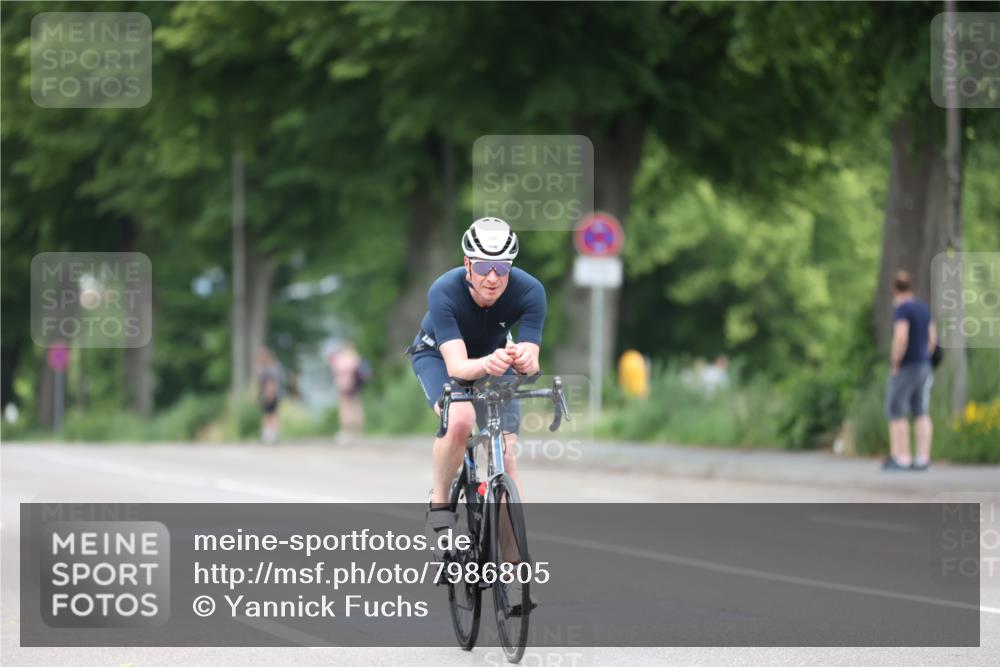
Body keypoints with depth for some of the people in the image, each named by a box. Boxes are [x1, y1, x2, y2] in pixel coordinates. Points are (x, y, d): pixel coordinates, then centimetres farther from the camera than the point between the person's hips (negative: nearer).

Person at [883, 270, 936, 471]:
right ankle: (923, 458, 4)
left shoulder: (902, 309, -14)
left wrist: (895, 364, -16)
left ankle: (901, 458, -5)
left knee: (897, 413, -2)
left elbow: (901, 338, -24)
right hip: (924, 367, 8)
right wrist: (923, 361, 17)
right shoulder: (924, 308, 11)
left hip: (904, 369, -8)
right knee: (921, 413, 7)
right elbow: (932, 338, 15)